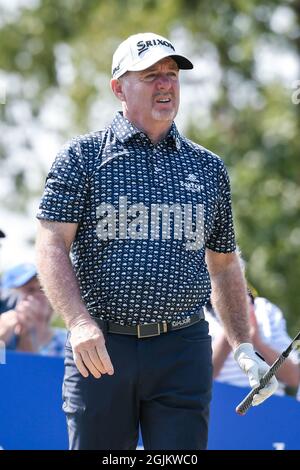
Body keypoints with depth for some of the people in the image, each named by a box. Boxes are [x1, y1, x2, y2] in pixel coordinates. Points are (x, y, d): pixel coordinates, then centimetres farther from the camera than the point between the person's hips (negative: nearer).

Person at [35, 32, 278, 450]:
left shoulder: (209, 168, 15)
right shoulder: (83, 157, 4)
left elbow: (224, 265, 21)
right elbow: (52, 247, -4)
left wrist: (244, 347, 11)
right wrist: (80, 322, -19)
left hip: (183, 352, 2)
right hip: (99, 350, -2)